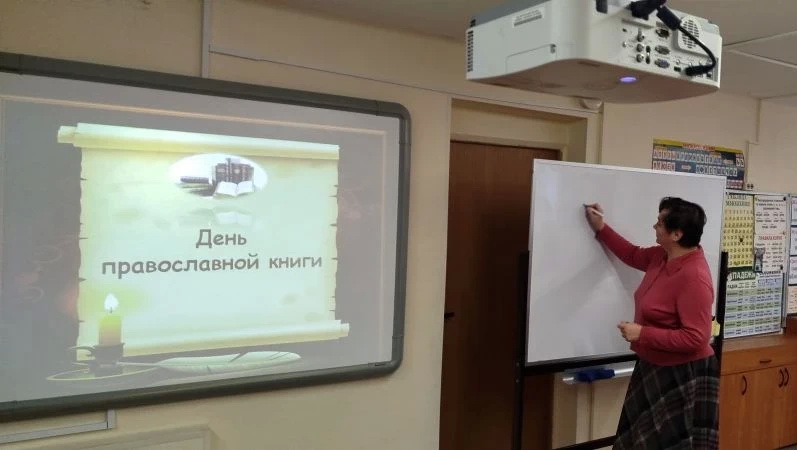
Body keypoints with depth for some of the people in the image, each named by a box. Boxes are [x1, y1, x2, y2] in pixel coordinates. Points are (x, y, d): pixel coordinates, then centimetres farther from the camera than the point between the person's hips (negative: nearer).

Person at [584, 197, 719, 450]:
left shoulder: (694, 277, -29)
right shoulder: (663, 256, -2)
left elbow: (695, 338, -30)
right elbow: (634, 255, 21)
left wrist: (642, 334, -25)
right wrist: (601, 229, 17)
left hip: (683, 376, -9)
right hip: (654, 368, 10)